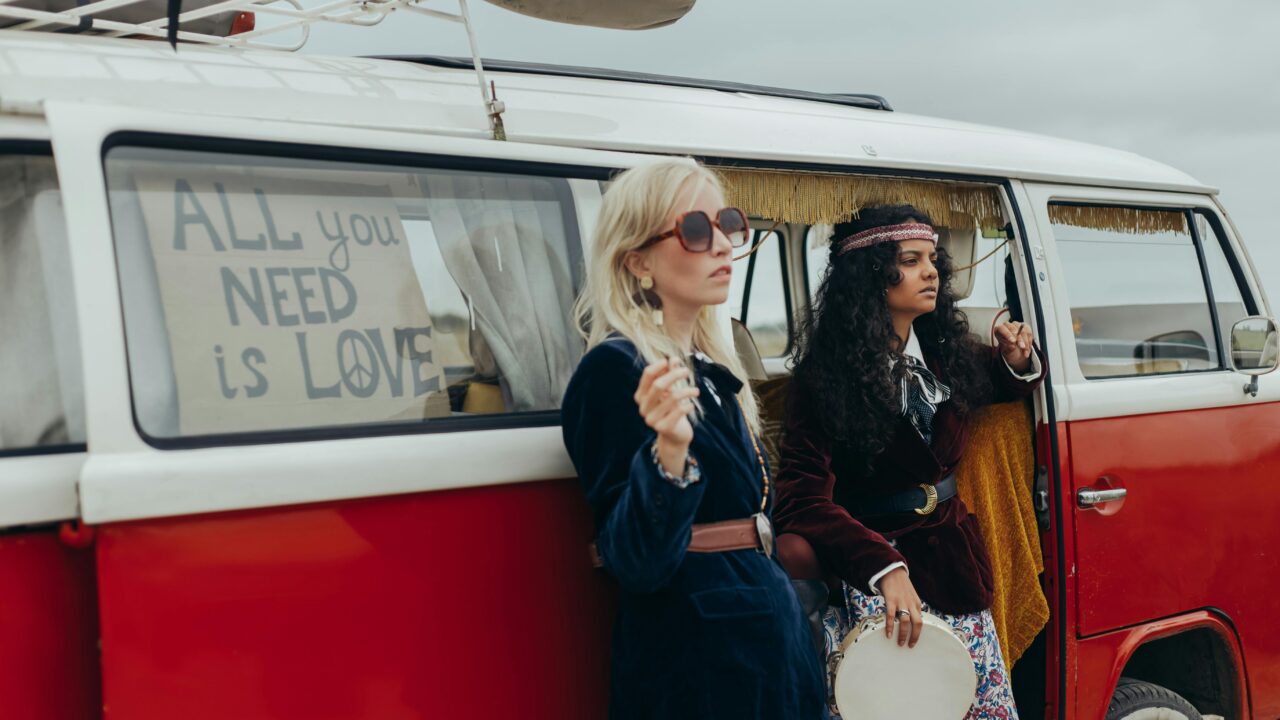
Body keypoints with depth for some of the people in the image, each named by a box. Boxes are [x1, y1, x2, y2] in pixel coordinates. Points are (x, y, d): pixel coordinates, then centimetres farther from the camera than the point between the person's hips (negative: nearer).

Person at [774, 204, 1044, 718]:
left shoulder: (949, 353, 3)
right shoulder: (824, 376, -15)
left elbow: (1003, 386, 26)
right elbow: (805, 498, -22)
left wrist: (1018, 362, 2)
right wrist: (883, 566, -34)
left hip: (952, 562, 6)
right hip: (866, 574, -6)